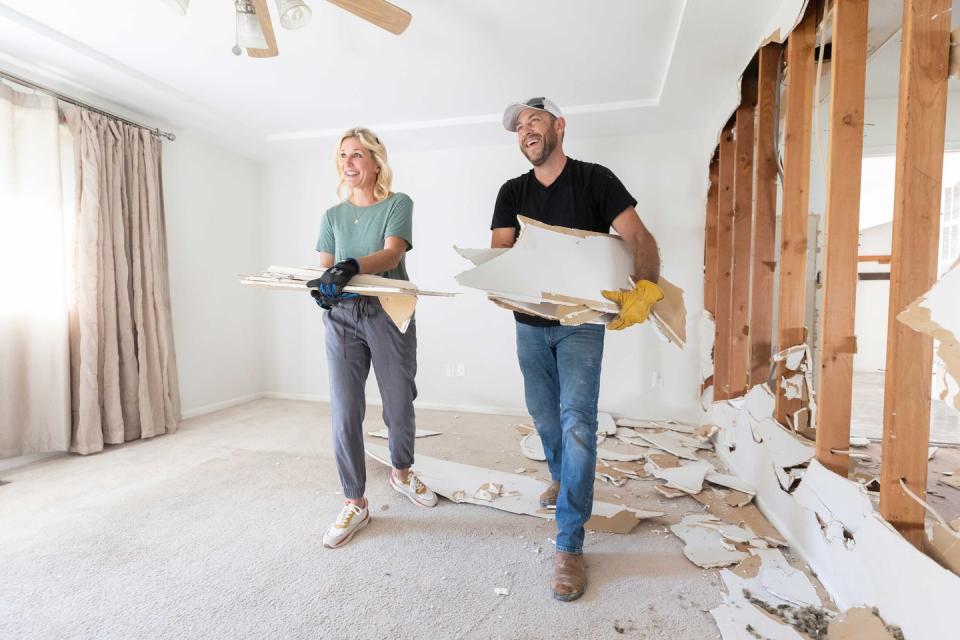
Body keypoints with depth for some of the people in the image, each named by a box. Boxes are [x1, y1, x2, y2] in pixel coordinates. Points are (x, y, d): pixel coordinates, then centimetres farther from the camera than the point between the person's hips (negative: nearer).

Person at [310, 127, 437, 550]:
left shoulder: (398, 204, 3)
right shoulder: (333, 216, 15)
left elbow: (392, 254, -14)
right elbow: (324, 268, 11)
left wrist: (352, 267, -32)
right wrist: (321, 288, -12)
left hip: (389, 314, -2)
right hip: (342, 317, 3)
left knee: (399, 407, 7)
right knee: (344, 415, -2)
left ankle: (401, 473, 36)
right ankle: (354, 504, 15)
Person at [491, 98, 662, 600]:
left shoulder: (595, 180, -4)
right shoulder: (512, 192, 7)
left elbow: (640, 239, -13)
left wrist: (644, 289, -32)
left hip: (581, 321, -4)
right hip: (530, 323, 4)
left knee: (576, 420, -11)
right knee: (544, 414, 15)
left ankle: (569, 546, 0)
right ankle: (561, 479, 44)